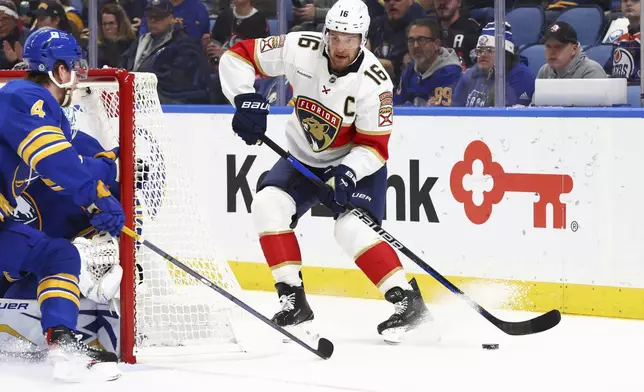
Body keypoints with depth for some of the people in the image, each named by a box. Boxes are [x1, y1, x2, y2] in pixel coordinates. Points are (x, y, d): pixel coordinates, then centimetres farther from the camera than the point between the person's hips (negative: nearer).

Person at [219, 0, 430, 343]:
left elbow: (374, 146, -21)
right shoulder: (299, 50, -21)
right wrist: (245, 100, -26)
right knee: (269, 205, -18)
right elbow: (237, 57, -13)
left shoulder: (374, 81, -26)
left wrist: (349, 172, -38)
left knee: (352, 228, -26)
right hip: (303, 157, 4)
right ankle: (293, 300, -11)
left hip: (355, 163, -4)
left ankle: (407, 300, -15)